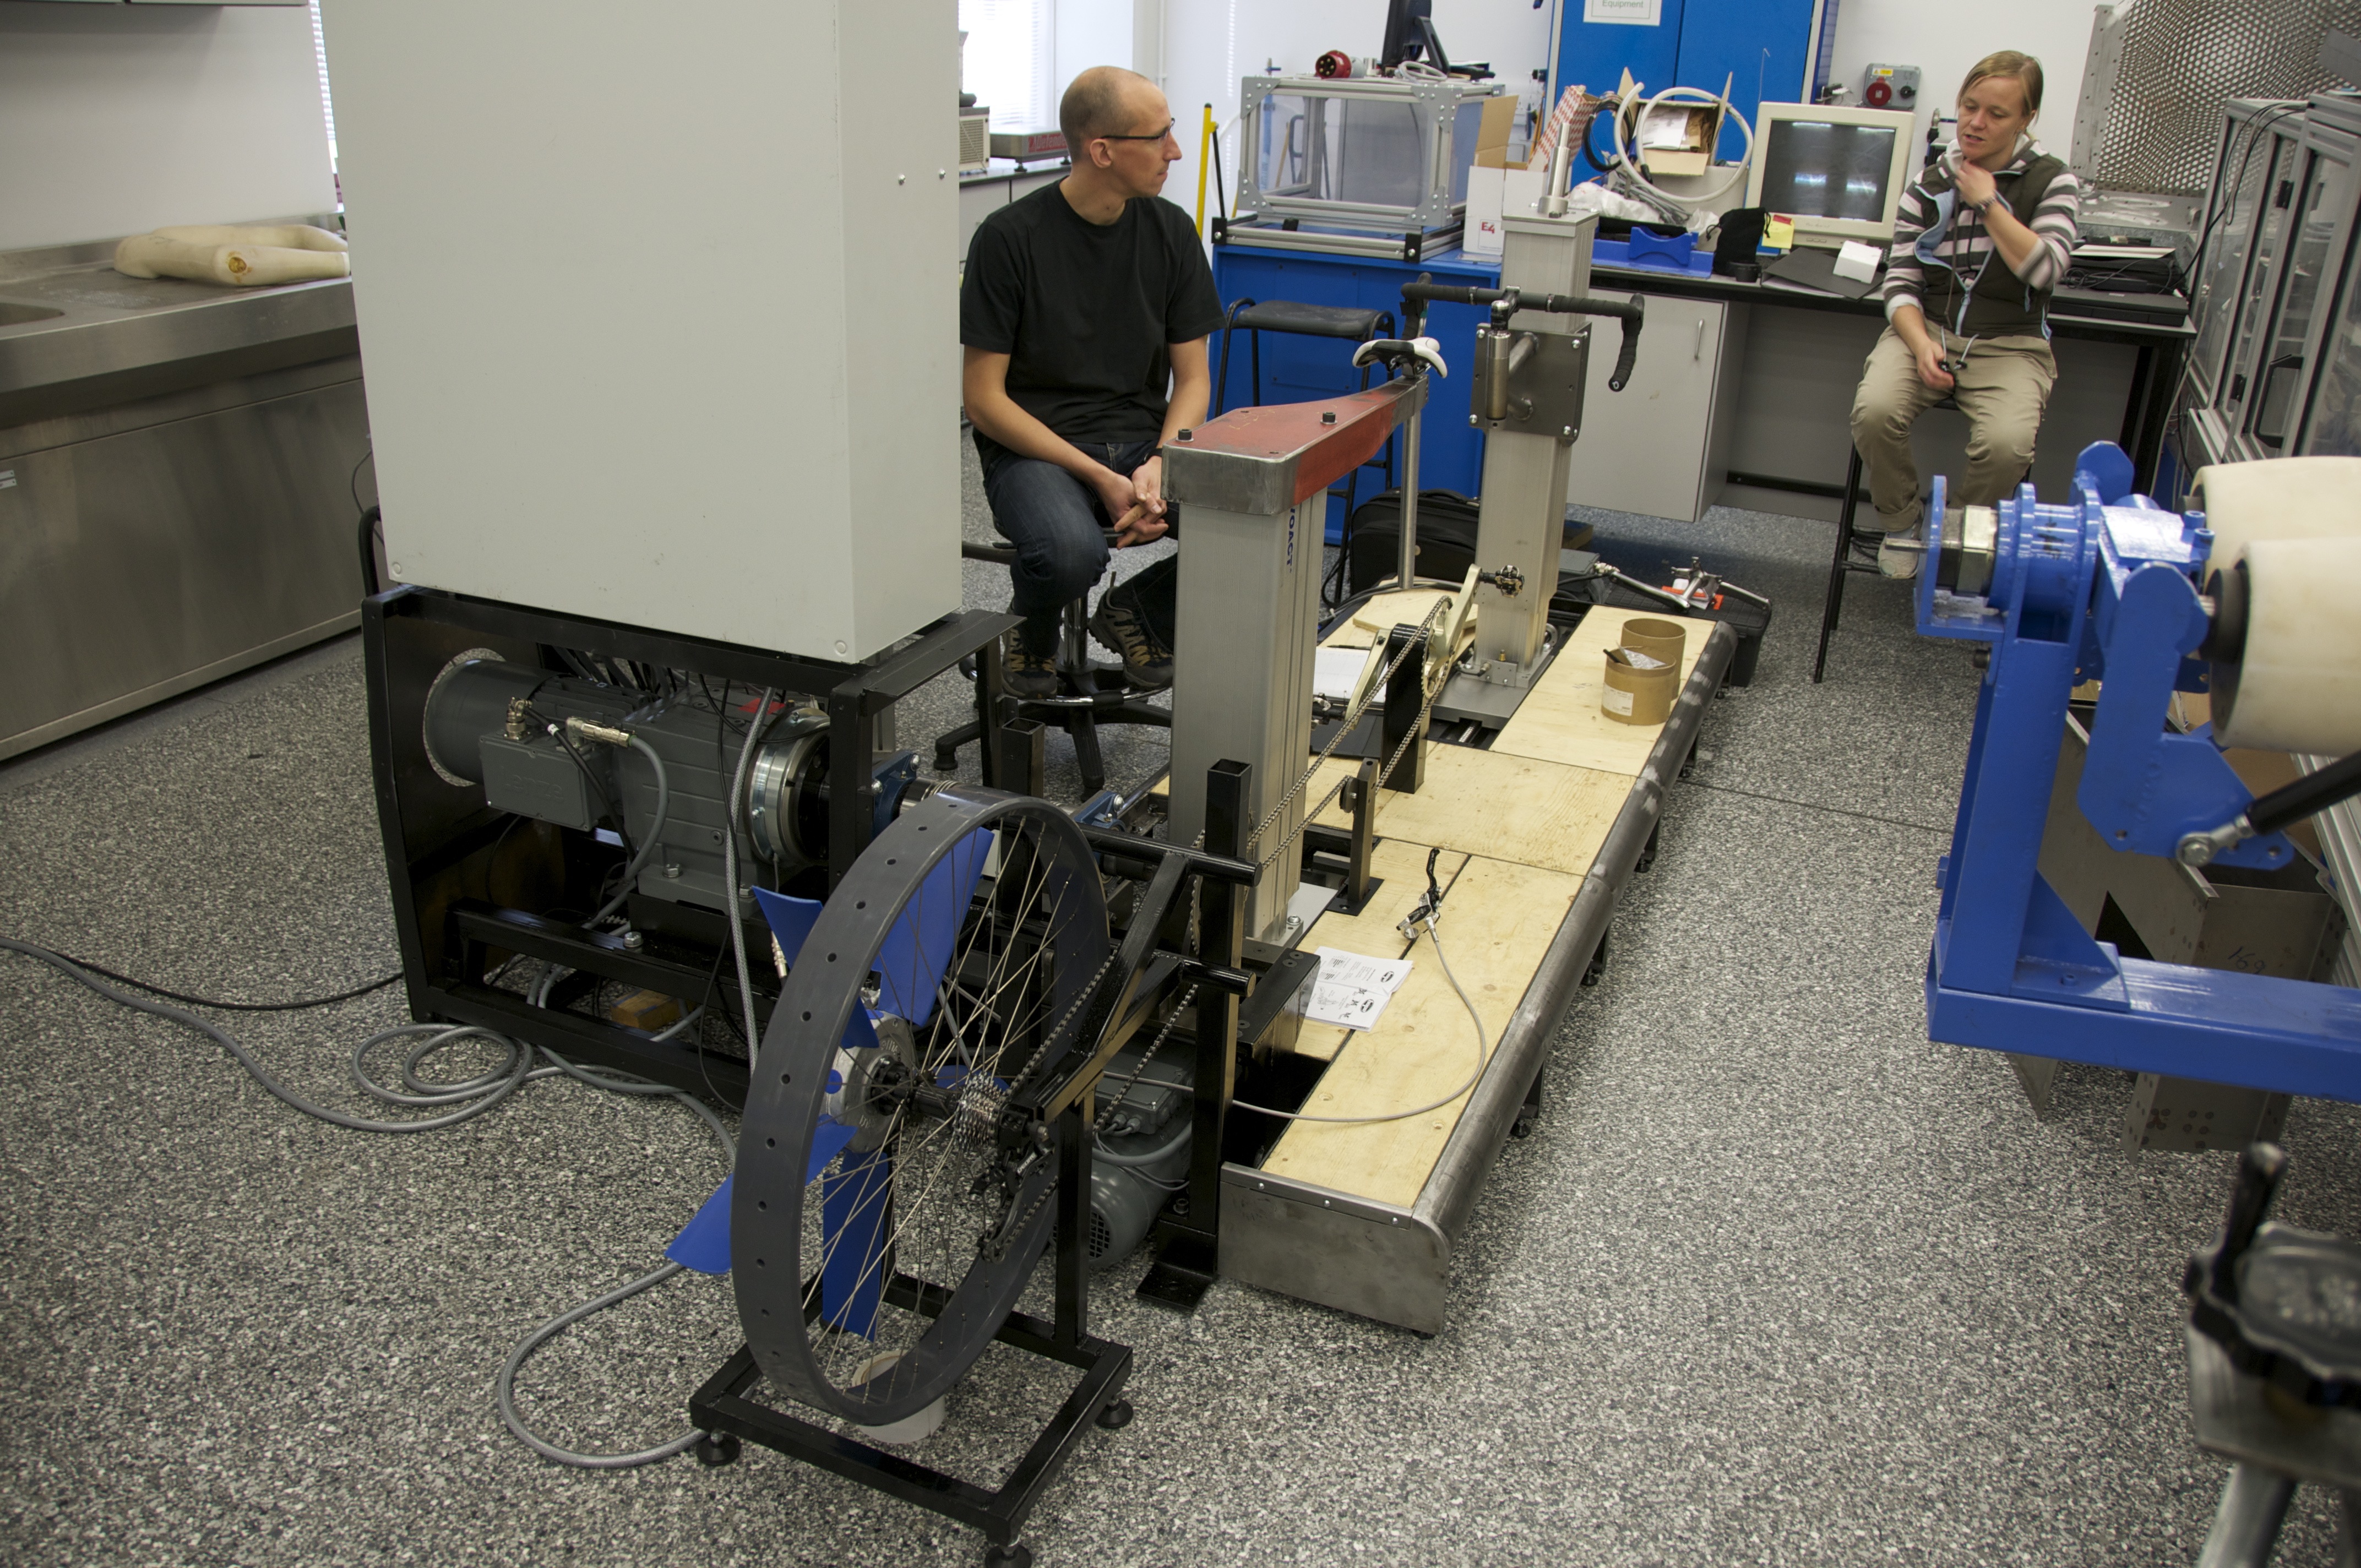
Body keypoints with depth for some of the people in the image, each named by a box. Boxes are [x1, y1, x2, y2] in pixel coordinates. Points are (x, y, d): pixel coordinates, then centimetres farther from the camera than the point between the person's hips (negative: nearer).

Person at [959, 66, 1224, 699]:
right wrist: (1100, 479, -19)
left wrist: (1159, 465, -14)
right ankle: (1031, 623, 1)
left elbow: (1192, 377, 8)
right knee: (1071, 553, -38)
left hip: (1143, 440, 4)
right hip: (1033, 448, -4)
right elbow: (984, 397, -10)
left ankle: (1139, 609, 6)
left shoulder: (1170, 230, 4)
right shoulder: (1010, 237, -10)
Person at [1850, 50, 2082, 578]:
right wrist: (1921, 344, -17)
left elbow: (2045, 268, -14)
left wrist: (1987, 202, -12)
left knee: (2005, 444, -31)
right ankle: (1900, 521, -2)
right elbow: (1901, 283, 2)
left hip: (2009, 346, -2)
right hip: (1926, 330, 2)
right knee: (1874, 412, -30)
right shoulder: (1929, 186, 6)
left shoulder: (2052, 184, 1)